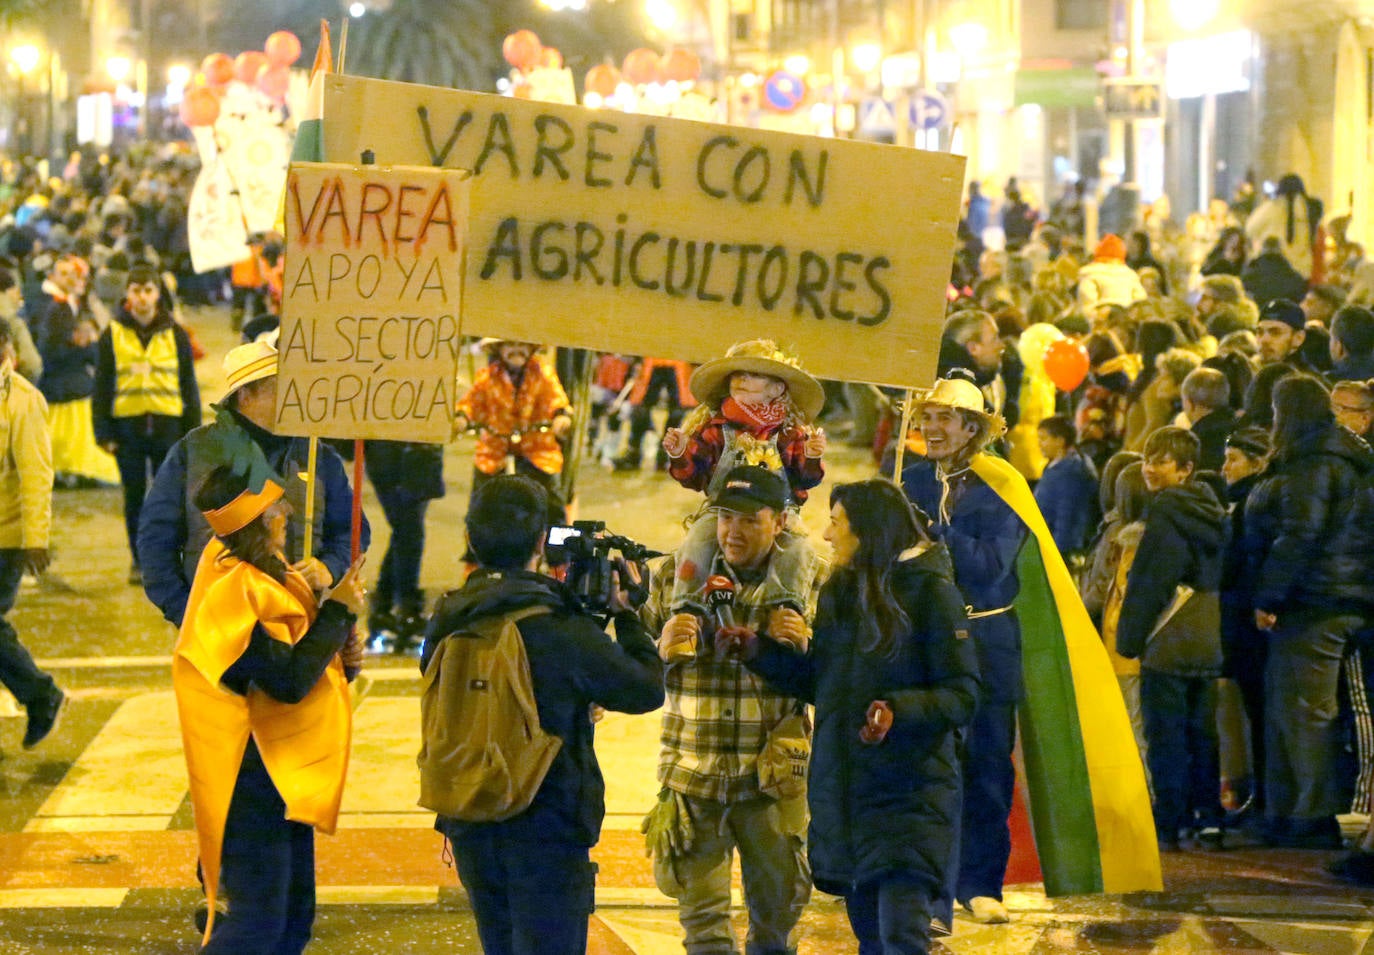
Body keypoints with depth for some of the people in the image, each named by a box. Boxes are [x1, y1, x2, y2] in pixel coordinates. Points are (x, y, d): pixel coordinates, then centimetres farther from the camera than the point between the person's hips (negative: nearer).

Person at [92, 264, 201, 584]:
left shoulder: (175, 335, 4)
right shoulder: (112, 335, 3)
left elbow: (189, 386, 8)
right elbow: (102, 387, 6)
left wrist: (193, 431, 4)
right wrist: (103, 433, 0)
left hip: (168, 425, 0)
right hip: (128, 425, 0)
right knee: (135, 495, 7)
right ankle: (139, 561, 17)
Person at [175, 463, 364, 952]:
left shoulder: (258, 573, 7)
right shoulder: (235, 592, -24)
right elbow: (288, 681, -26)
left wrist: (336, 654, 0)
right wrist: (337, 612, -19)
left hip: (285, 777, 10)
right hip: (254, 778, -10)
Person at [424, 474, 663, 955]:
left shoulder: (447, 621, -2)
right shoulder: (563, 630, -20)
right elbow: (648, 689, -6)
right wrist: (623, 613, 5)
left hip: (470, 831, 6)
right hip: (546, 833, -6)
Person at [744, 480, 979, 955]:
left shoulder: (929, 590, -8)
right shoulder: (838, 592, 13)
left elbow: (962, 695, -12)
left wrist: (898, 711, -27)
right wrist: (757, 649, 9)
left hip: (908, 791, -7)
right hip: (842, 787, 7)